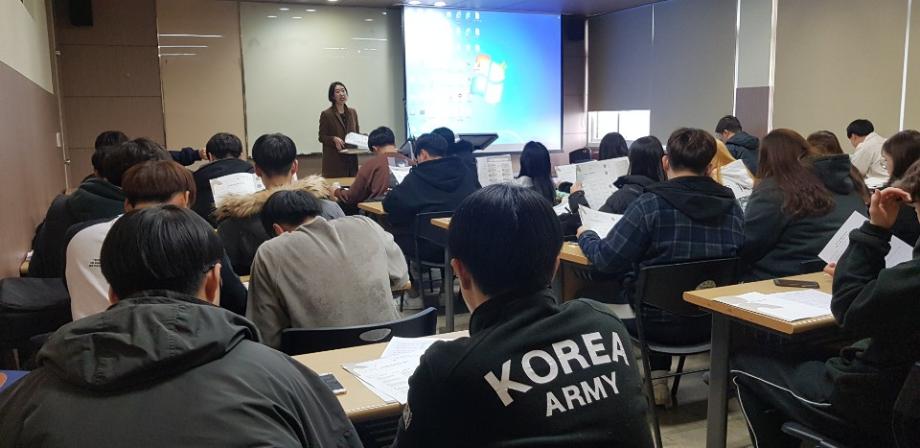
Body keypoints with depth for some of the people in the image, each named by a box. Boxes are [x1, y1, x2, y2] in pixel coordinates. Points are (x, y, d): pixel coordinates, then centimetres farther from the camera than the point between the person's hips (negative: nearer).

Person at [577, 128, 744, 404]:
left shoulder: (651, 204, -17)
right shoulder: (732, 206, -2)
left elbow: (606, 260, -15)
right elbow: (733, 261, 13)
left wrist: (586, 236, 6)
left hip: (662, 325, -6)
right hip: (716, 322, 6)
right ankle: (659, 376, 35)